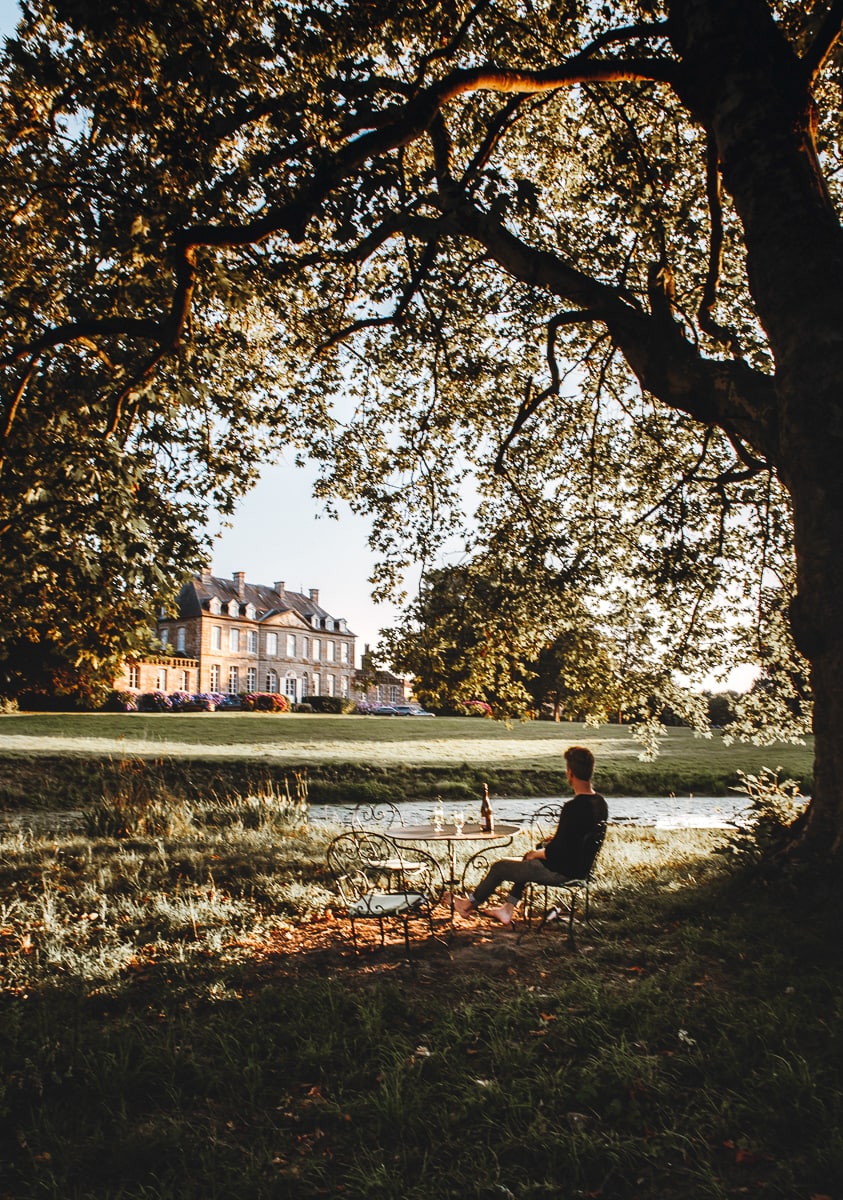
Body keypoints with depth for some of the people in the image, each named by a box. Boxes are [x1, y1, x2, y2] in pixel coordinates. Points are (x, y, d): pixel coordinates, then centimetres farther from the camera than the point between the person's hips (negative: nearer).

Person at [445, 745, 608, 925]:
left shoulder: (572, 808, -30)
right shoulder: (601, 803, -2)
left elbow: (554, 852, -26)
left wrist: (537, 854, -7)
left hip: (561, 871, -9)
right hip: (581, 867, 9)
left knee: (499, 867, 11)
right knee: (527, 860, 33)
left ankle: (470, 904, 33)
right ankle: (507, 910, 37)